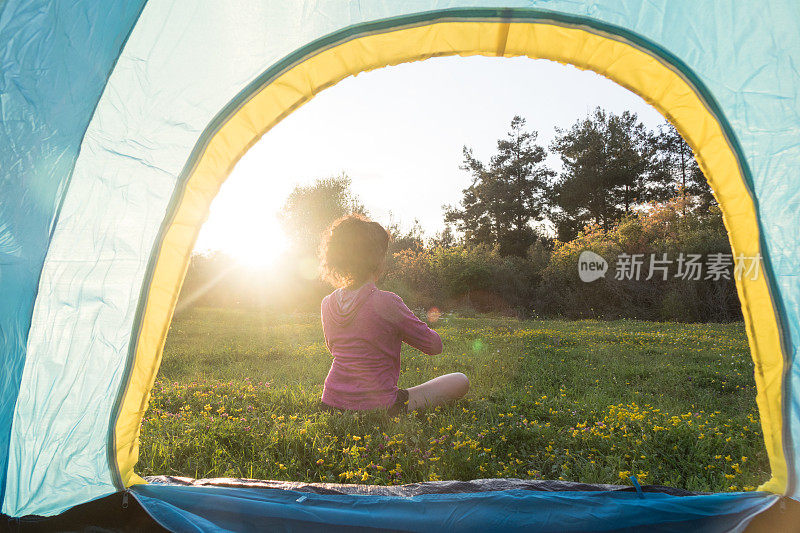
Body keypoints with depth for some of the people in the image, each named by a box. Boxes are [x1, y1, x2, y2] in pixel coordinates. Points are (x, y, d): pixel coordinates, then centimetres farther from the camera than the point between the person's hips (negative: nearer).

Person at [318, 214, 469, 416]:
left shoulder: (328, 303, -1)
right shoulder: (387, 302, -20)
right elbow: (434, 346, -7)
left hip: (331, 404, 6)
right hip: (376, 409, -6)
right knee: (461, 381, 5)